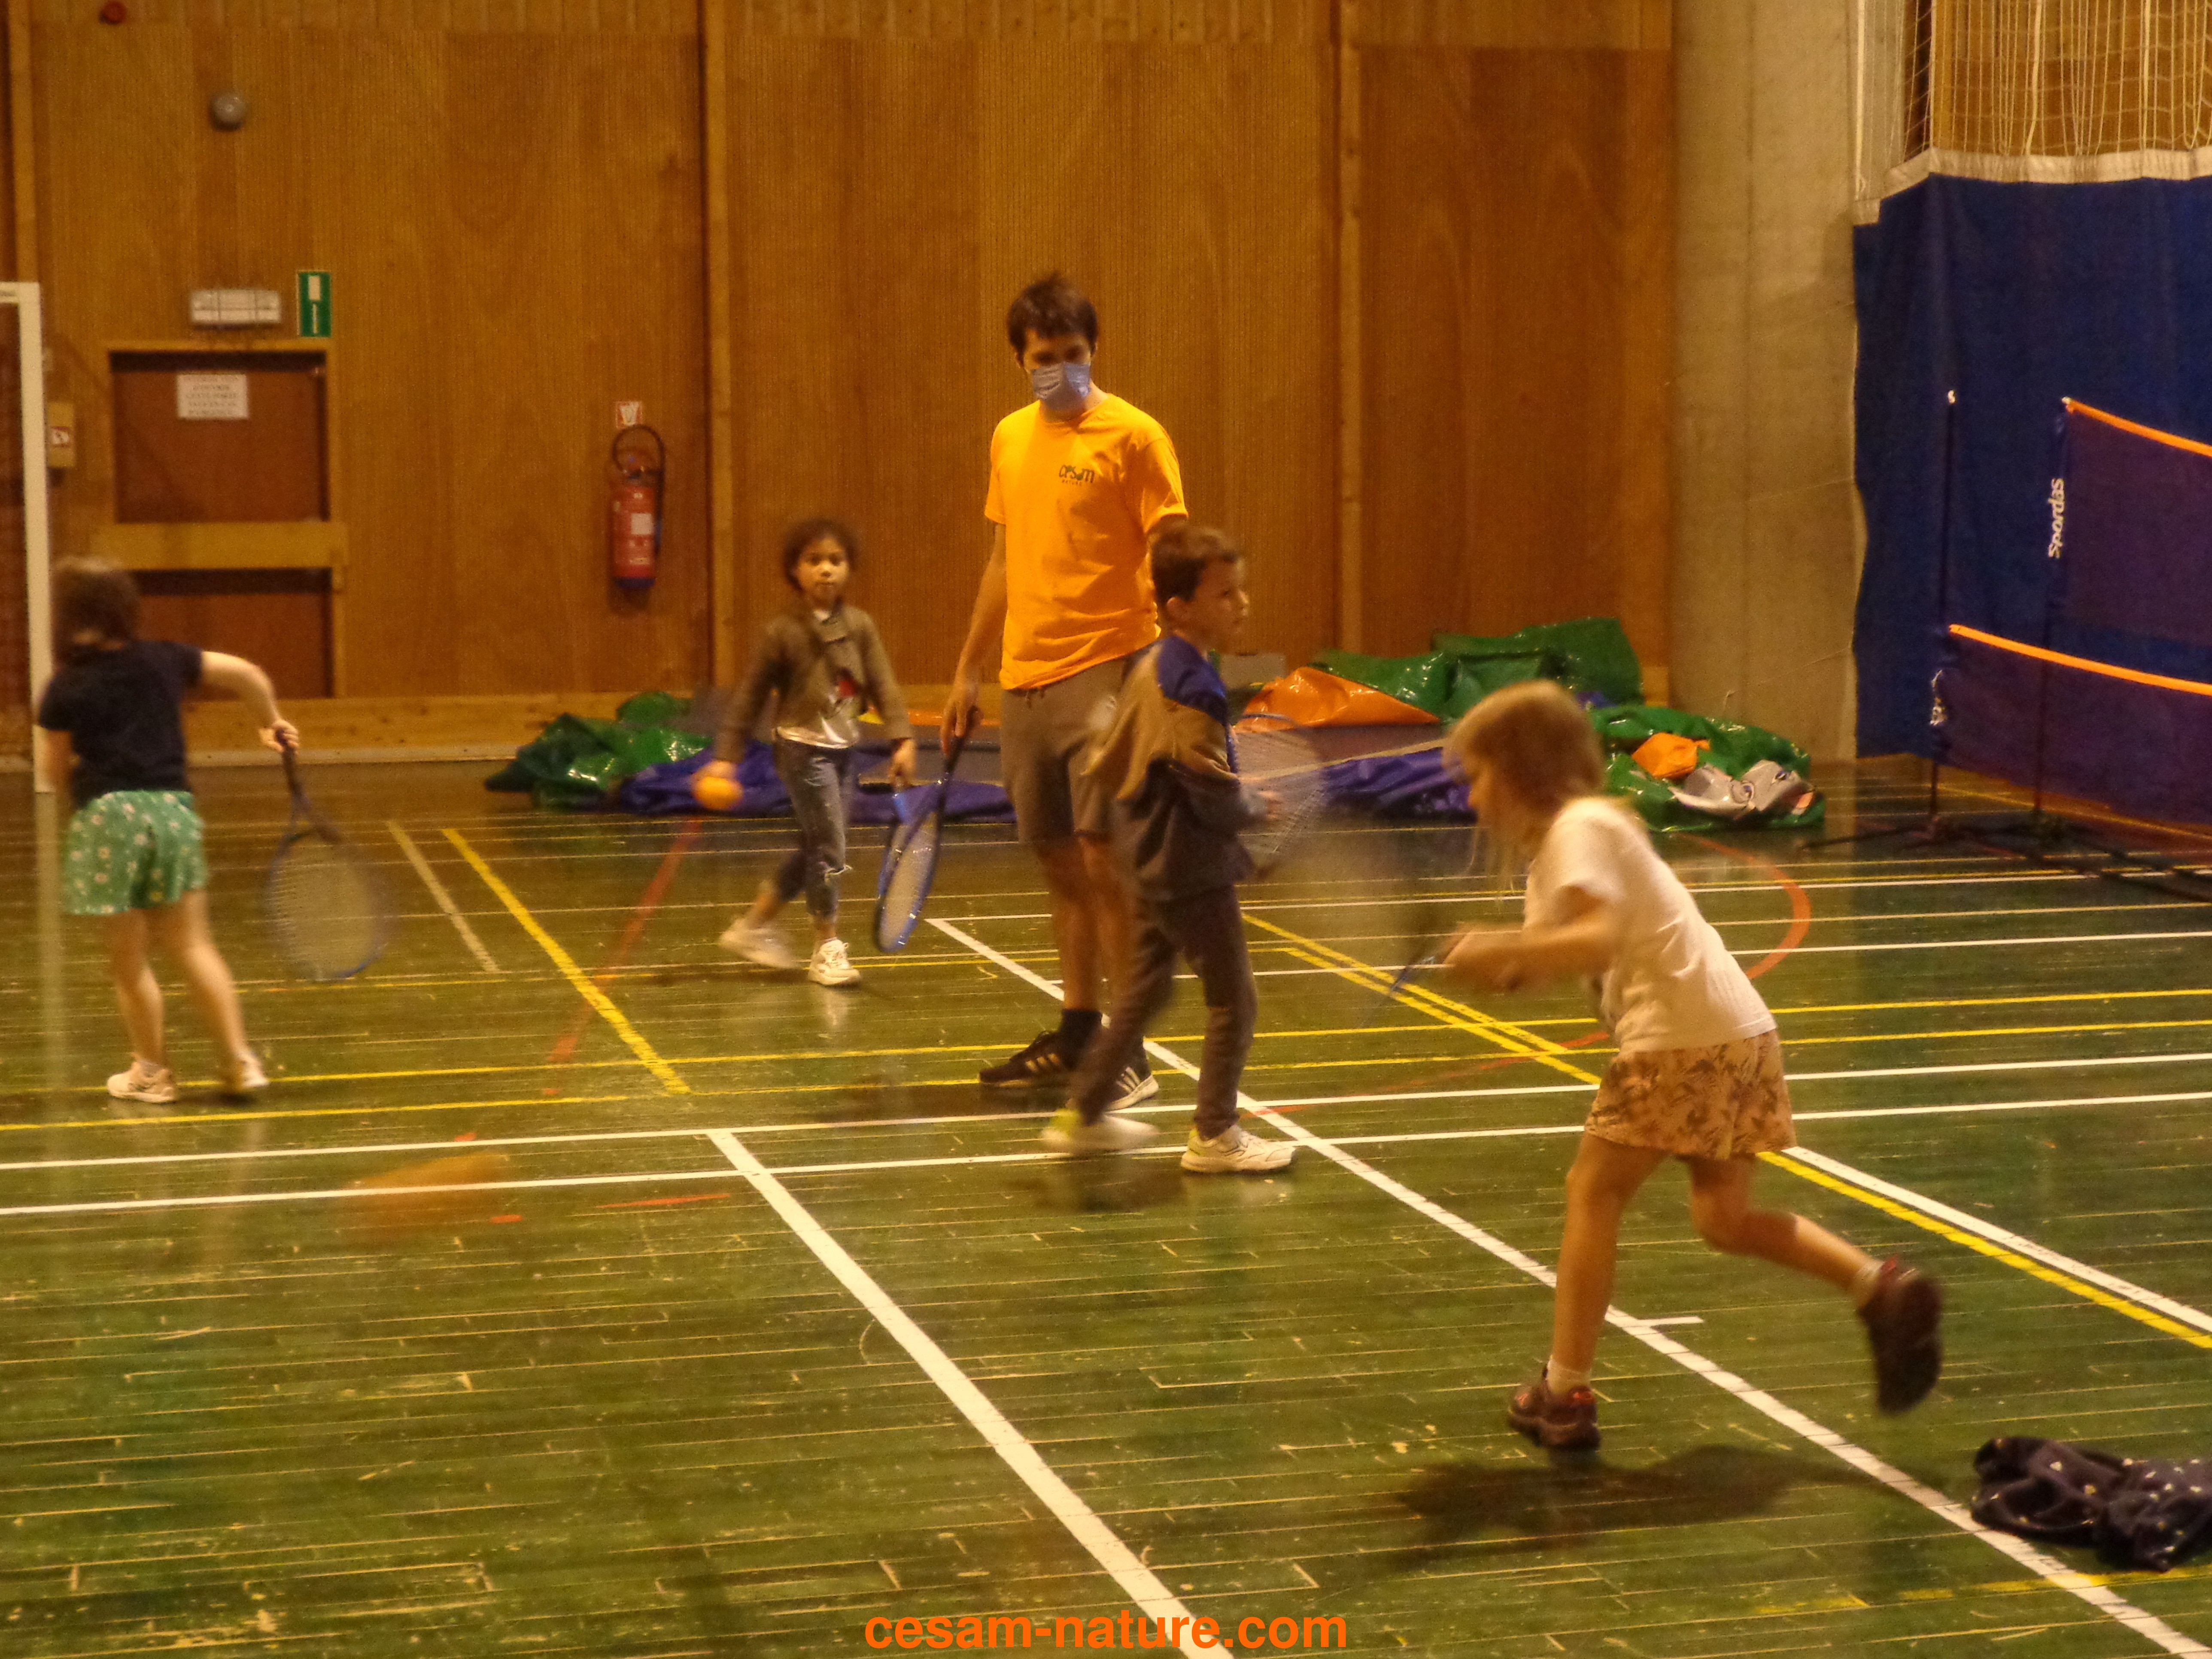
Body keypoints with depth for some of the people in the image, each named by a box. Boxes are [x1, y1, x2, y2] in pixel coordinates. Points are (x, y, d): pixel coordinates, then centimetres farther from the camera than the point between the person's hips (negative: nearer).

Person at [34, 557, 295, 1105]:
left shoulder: (66, 689, -4)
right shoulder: (165, 660, 4)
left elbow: (54, 773, 2)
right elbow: (247, 674, 6)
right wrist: (270, 721, 23)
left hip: (106, 814, -3)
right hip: (173, 809, 3)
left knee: (129, 958, 10)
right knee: (193, 946, 11)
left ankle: (152, 1070, 19)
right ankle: (238, 1060, 4)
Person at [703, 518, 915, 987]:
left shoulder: (860, 625, 2)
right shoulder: (782, 632, -9)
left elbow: (883, 685, 1)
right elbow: (751, 698, -4)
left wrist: (902, 740, -10)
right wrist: (727, 757, -5)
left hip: (842, 749, 6)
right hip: (803, 748, -6)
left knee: (813, 851, 13)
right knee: (829, 847, -7)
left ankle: (753, 924, 29)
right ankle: (827, 947, 7)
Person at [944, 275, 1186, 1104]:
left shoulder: (1134, 436, -5)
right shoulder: (1011, 438, 15)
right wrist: (968, 671, 23)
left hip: (1104, 672, -6)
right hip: (1025, 683, 6)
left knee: (1102, 857, -10)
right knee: (1060, 863, 11)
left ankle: (1130, 1057, -5)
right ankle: (1075, 1035, 21)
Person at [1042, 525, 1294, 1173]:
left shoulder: (1151, 669, 7)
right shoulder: (1193, 689, -23)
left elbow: (1106, 767, 13)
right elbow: (1216, 796, -23)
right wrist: (1257, 805, -5)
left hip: (1153, 863, 10)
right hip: (1194, 869, -10)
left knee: (1143, 991, 20)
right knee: (1233, 1000, 1)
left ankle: (1083, 1114, 26)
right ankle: (1214, 1136, 9)